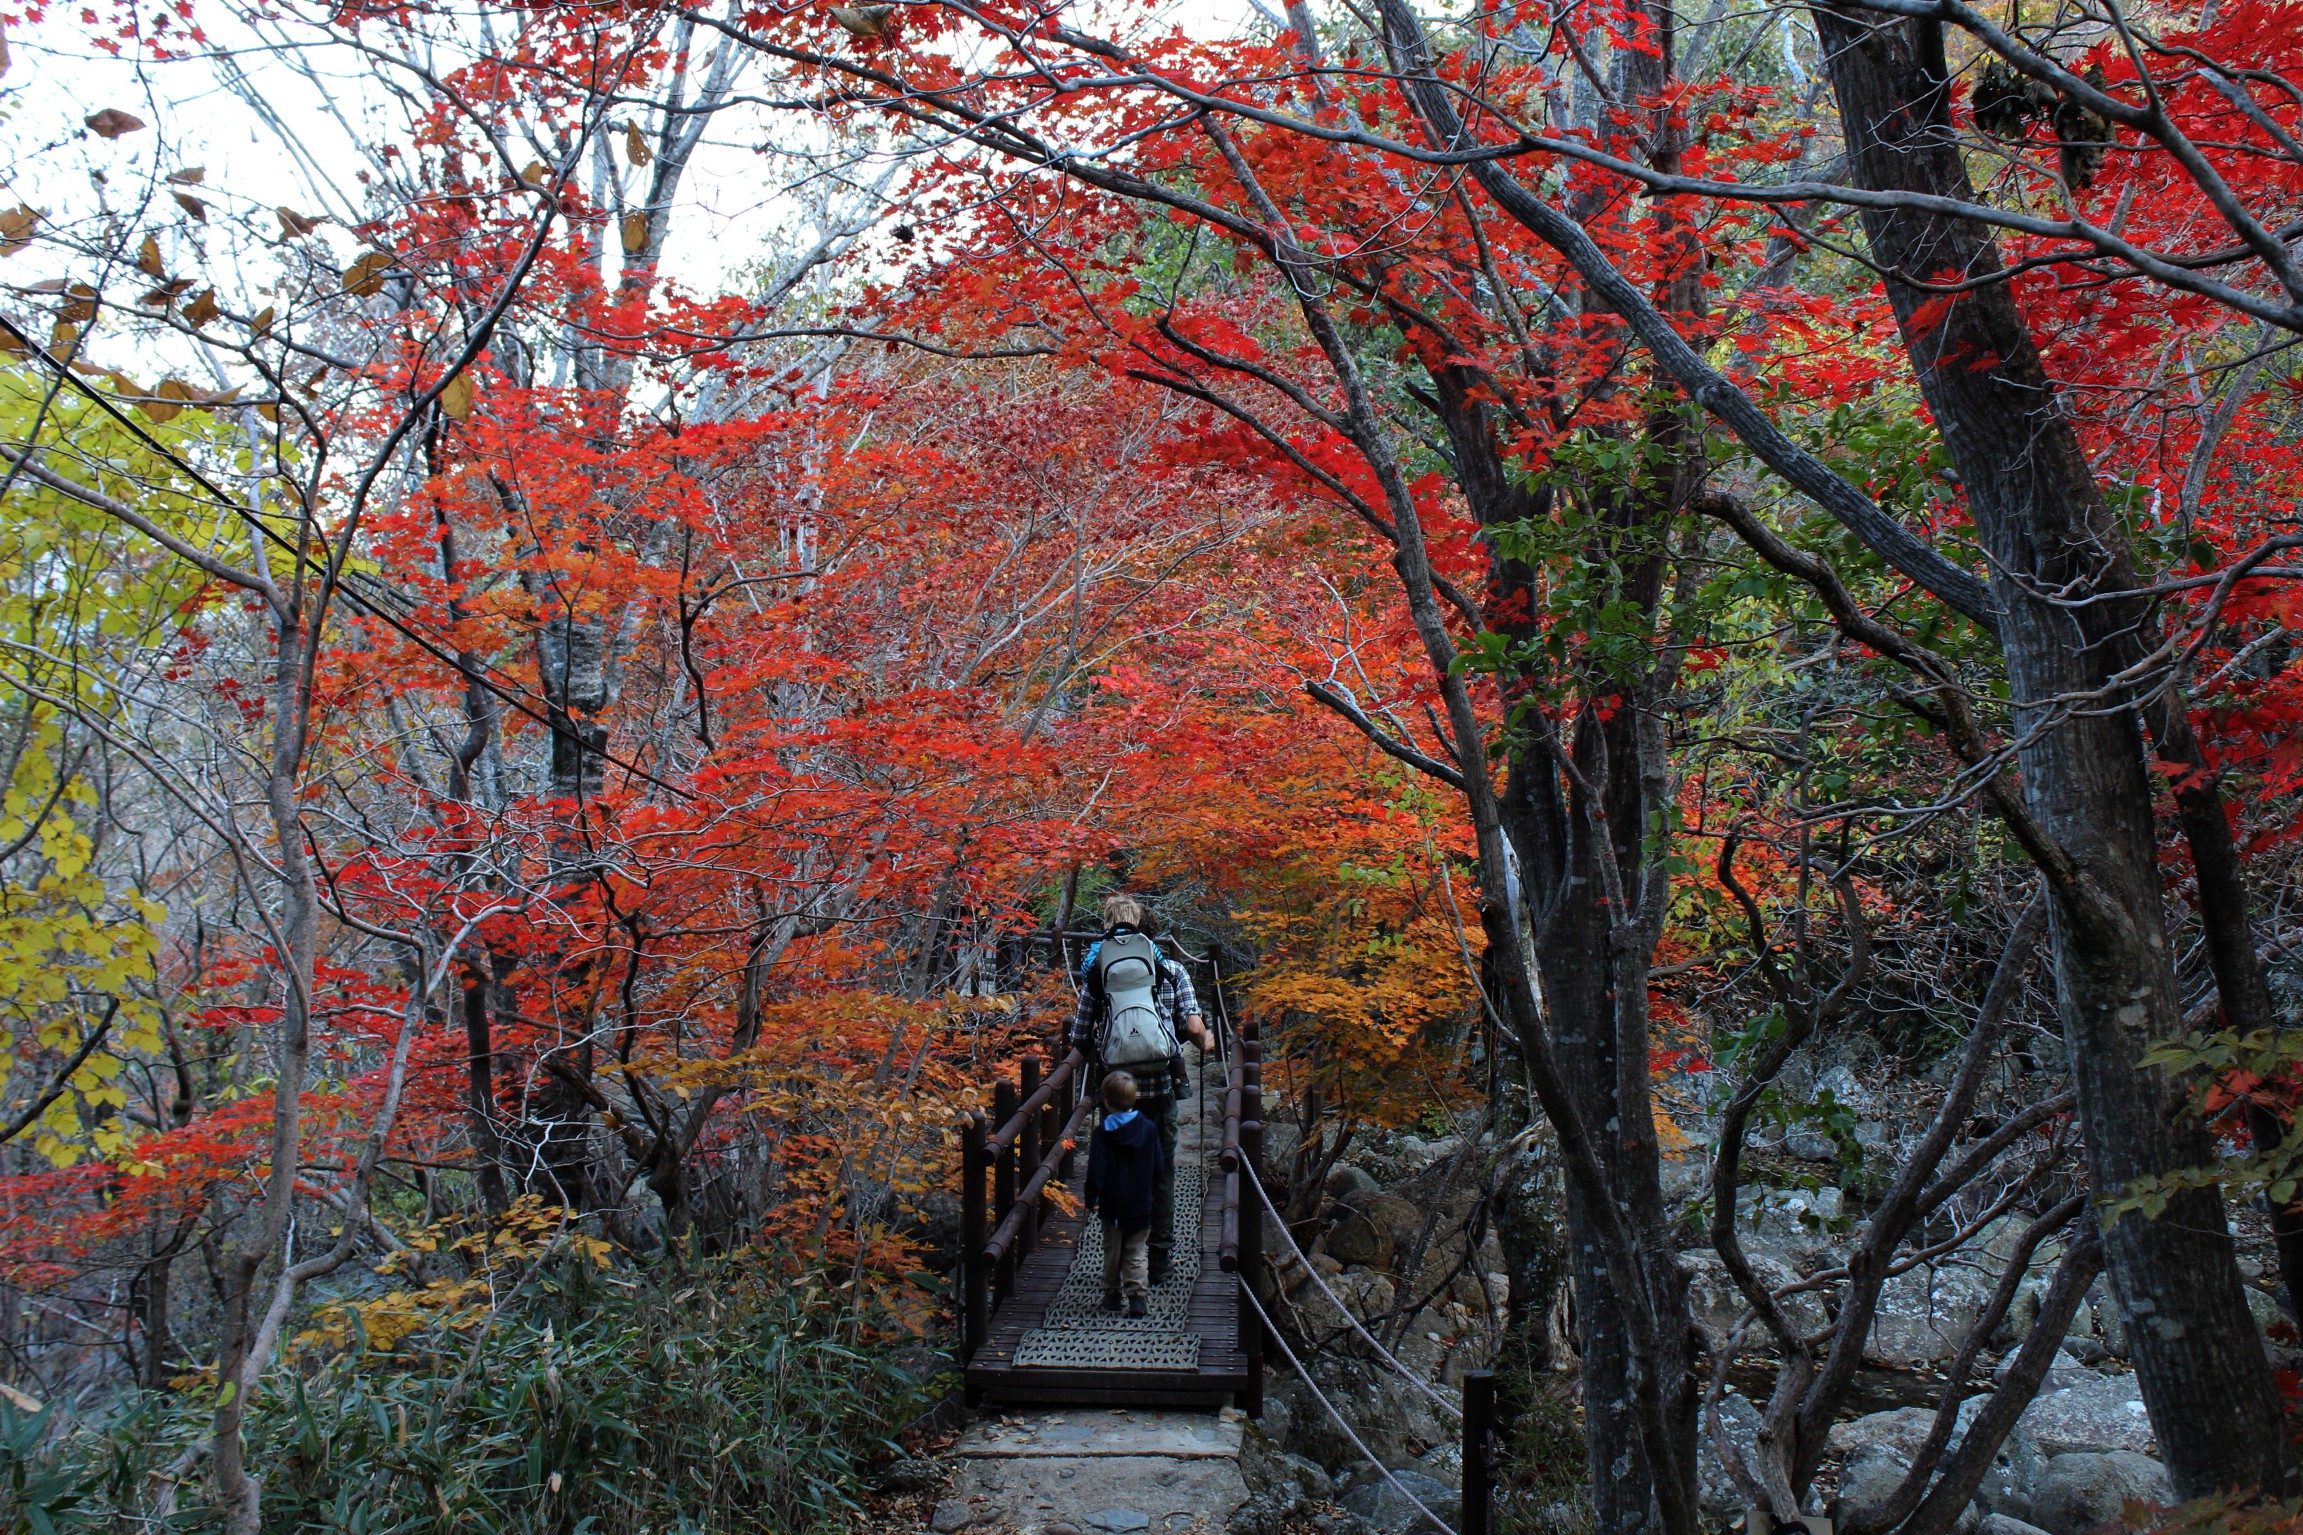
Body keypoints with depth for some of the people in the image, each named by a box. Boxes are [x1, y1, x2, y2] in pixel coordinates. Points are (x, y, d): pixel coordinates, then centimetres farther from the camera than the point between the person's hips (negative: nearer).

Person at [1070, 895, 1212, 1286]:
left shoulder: (1095, 974, 4)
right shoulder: (1171, 970, 3)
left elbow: (1079, 1042, 3)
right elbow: (1193, 1027, -6)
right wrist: (1206, 1040, 17)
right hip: (1161, 1086, 0)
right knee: (1160, 1174, 13)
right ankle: (1160, 1258, 18)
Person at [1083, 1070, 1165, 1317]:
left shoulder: (1103, 1131, -11)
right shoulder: (1148, 1128, -3)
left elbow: (1096, 1169, -13)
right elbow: (1159, 1166, 5)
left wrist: (1092, 1199, -6)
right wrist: (1154, 1193, 19)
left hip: (1112, 1205, -1)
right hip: (1141, 1204, 1)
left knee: (1112, 1250, 14)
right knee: (1136, 1252, 6)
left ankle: (1112, 1294, 22)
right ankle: (1139, 1295, -7)